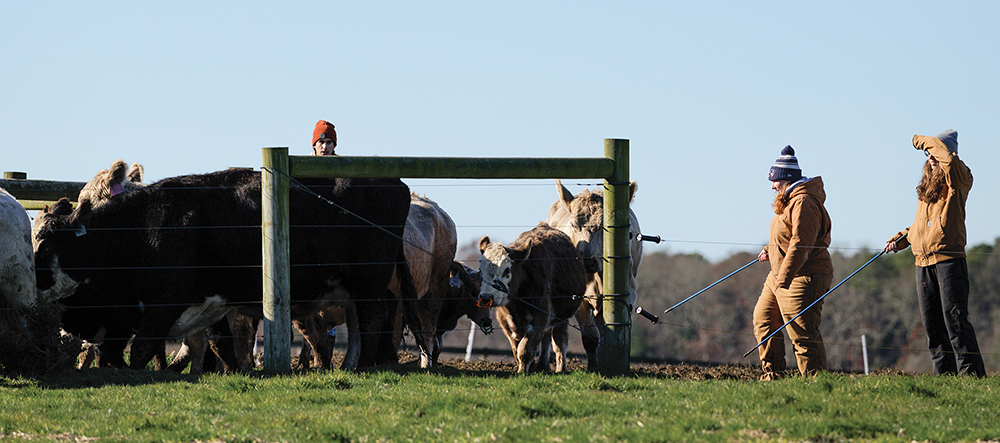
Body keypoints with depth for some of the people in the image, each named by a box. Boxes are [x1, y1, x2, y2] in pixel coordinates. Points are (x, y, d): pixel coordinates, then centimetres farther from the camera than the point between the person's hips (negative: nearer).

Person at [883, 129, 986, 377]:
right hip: (924, 262, 8)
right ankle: (944, 374, 10)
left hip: (949, 259, -8)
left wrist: (922, 141, -4)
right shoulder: (927, 185, 20)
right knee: (932, 325, 6)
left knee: (955, 319, -13)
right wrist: (900, 240, 14)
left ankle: (971, 373, -12)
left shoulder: (958, 179, -2)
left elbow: (944, 152, -21)